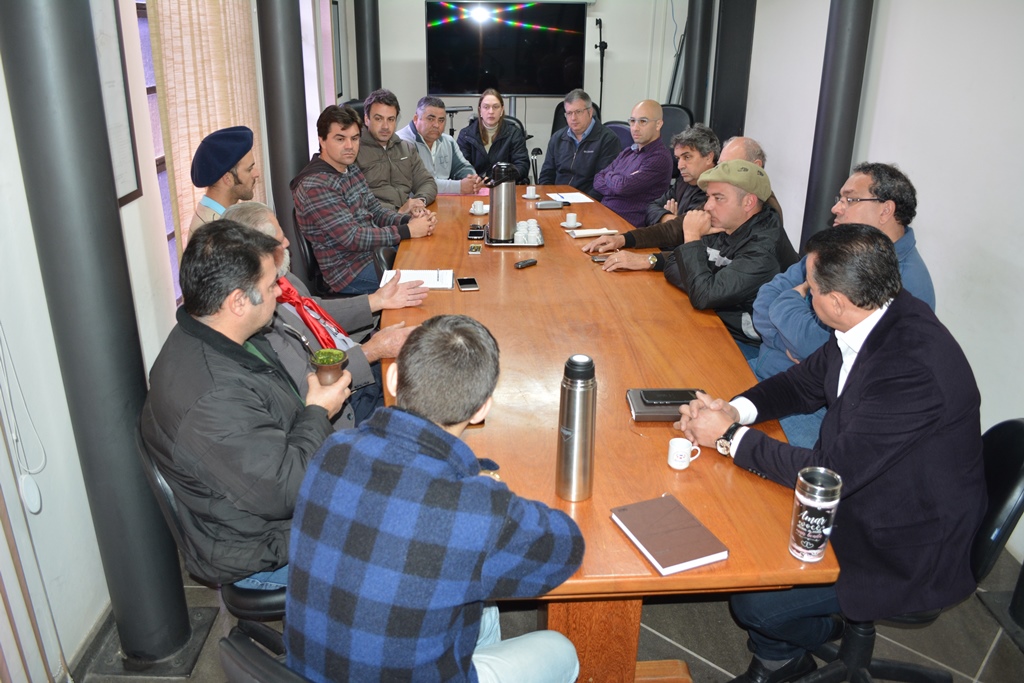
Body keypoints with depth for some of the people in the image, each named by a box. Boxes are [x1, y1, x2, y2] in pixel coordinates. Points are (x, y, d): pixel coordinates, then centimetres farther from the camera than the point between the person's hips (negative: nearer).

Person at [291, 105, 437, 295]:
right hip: (350, 272, -9)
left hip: (375, 252, 9)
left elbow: (374, 208, 12)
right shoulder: (314, 185, -20)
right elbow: (351, 238, -23)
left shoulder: (351, 169, 9)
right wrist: (407, 231, -20)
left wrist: (409, 220, -8)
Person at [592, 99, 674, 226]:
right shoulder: (627, 153, 19)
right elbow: (597, 180, 13)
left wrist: (608, 175, 5)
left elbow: (622, 187, -17)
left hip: (628, 224, -8)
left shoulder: (660, 157, -9)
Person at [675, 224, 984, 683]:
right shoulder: (880, 318, -7)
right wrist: (735, 410, -10)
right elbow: (805, 382, 8)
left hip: (909, 547, -8)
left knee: (753, 602, -12)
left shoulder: (912, 368, -34)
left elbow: (828, 473, -28)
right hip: (865, 490, 9)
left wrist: (729, 436, -19)